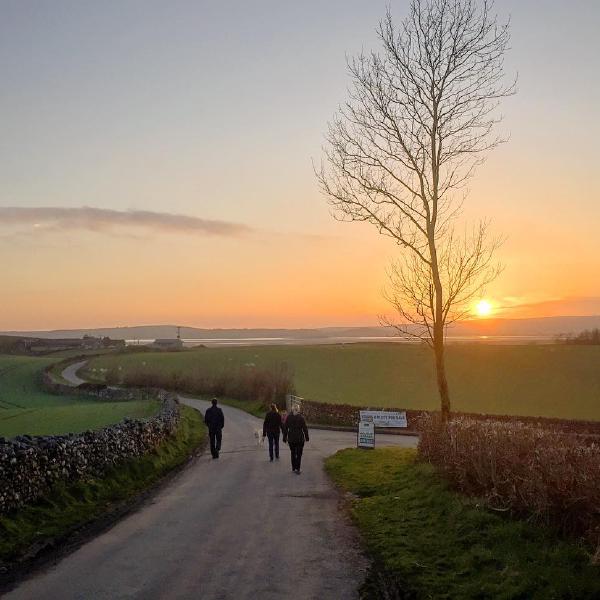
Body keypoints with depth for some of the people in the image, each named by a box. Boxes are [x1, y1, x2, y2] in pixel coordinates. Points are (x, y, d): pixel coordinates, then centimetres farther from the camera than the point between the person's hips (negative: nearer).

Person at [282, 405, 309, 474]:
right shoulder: (301, 417, -8)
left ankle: (293, 468, 23)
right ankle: (297, 469, -5)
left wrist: (285, 438, 6)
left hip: (291, 438, 2)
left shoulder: (288, 417, -2)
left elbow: (285, 429, -1)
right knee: (299, 454, 5)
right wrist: (306, 437, 4)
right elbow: (305, 428, -6)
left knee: (293, 453, 18)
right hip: (300, 438, -2)